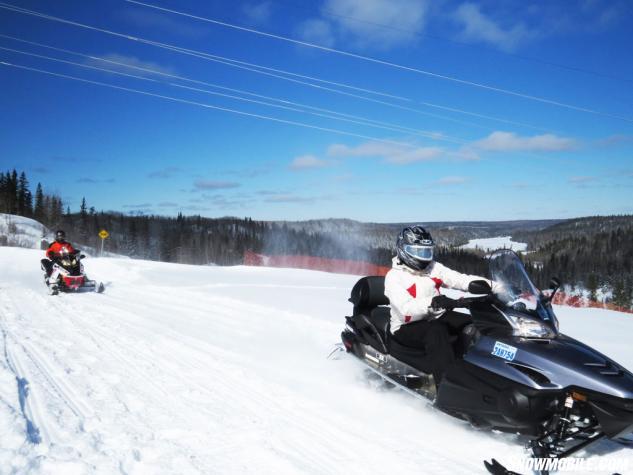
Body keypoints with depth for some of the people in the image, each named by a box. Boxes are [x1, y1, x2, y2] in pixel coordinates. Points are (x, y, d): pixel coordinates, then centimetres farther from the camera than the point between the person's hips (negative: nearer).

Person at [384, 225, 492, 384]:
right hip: (407, 327, -6)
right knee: (437, 332, -35)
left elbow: (459, 279, -3)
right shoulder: (394, 276, -10)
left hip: (436, 318, 7)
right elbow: (406, 308, -24)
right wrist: (433, 302, -40)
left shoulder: (434, 268, 10)